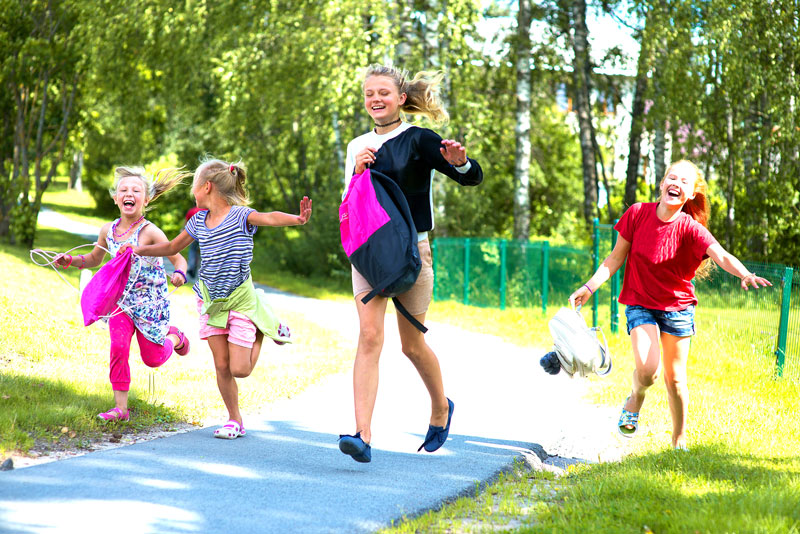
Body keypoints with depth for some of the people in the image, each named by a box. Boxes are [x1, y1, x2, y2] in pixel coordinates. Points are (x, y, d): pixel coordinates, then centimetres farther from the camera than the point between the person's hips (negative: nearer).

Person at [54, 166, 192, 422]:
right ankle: (120, 408, -5)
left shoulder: (149, 232, -18)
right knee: (118, 347, -14)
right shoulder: (108, 230, -2)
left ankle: (175, 337, 39)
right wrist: (70, 260, 2)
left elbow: (179, 259, -18)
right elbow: (95, 259, 18)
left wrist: (179, 274, -40)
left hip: (151, 303, -4)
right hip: (121, 302, 4)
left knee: (152, 359, 4)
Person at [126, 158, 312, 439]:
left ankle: (264, 331, 22)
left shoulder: (240, 216, -16)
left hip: (240, 298, -5)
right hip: (211, 299, 5)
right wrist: (140, 250, 12)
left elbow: (269, 218, -36)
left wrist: (297, 218, -55)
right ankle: (235, 421, 16)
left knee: (240, 369, -6)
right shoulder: (199, 221, 3)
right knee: (221, 365, 2)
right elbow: (172, 247, 19)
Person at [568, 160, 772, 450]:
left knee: (675, 379, 5)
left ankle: (679, 442, 24)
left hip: (678, 308, 0)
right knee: (647, 371, -21)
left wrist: (745, 275, -50)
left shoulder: (690, 229, -15)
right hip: (640, 305, 0)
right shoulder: (638, 214, -11)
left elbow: (721, 256, -31)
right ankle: (635, 399, 13)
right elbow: (616, 257, -1)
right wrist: (589, 287, -8)